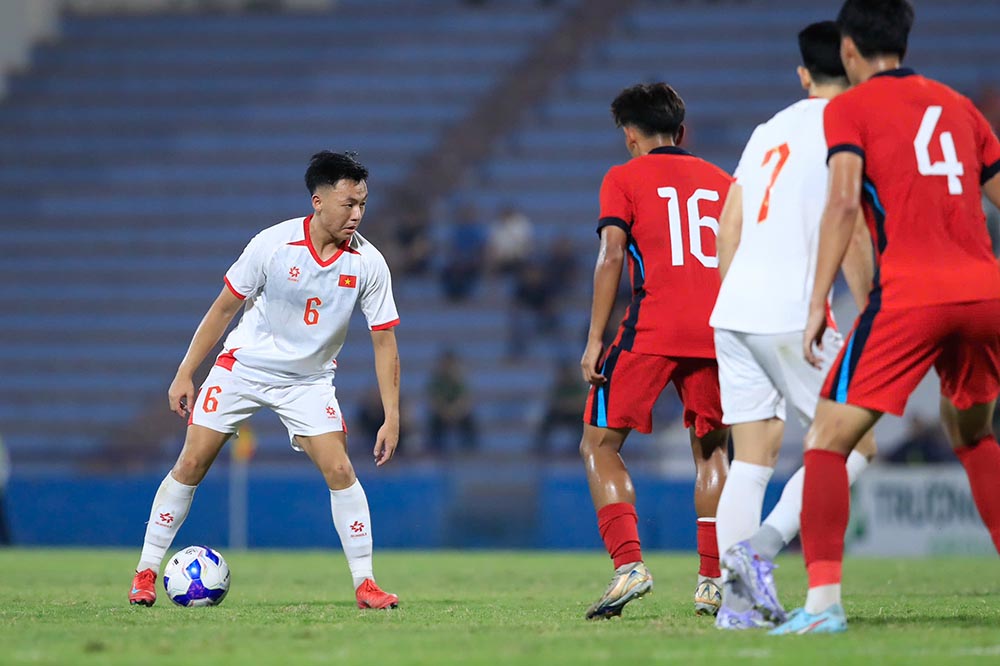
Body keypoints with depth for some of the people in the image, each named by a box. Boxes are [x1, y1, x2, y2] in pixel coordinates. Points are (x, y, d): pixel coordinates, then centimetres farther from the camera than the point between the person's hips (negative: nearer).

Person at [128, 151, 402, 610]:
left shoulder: (368, 263, -14)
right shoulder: (272, 244, -18)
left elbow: (384, 341, -7)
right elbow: (224, 309, -7)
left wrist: (391, 417, -11)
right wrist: (185, 374, -7)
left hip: (309, 379, 1)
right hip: (243, 366, -1)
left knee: (340, 471, -14)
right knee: (191, 464, -4)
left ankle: (364, 582, -4)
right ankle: (147, 571, 9)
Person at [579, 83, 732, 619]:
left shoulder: (623, 178, 9)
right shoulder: (722, 182, 20)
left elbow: (611, 256, -4)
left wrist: (595, 341, -5)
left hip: (652, 329, -4)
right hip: (717, 331, 4)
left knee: (600, 444, 6)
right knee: (711, 449, 20)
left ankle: (628, 563, -13)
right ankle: (712, 581, 11)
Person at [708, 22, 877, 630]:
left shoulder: (768, 131, 18)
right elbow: (849, 225, -12)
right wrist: (868, 310, -6)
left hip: (734, 312, 7)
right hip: (792, 315, -7)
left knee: (754, 455, 7)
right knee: (854, 444, 1)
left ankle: (737, 601, -1)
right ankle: (759, 548, -15)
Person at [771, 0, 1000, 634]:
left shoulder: (849, 108, 6)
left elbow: (844, 201, -8)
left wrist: (818, 302, -10)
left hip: (910, 295, -5)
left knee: (828, 440, -1)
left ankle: (824, 601, -14)